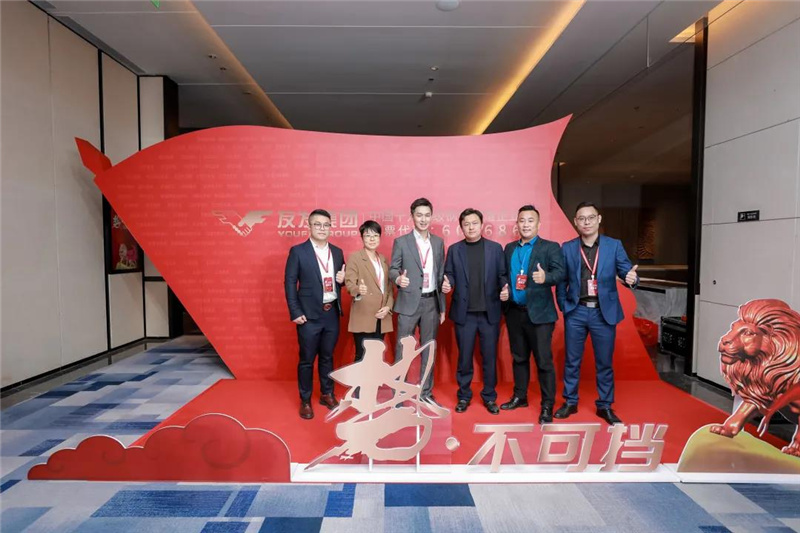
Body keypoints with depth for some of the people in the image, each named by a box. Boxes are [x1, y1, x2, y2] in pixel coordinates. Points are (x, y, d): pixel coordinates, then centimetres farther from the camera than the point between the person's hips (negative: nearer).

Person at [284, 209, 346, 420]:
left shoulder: (337, 252, 9)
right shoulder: (298, 251, -5)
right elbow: (289, 283, -7)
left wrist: (343, 279, -7)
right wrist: (295, 312, -12)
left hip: (332, 313, 4)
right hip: (309, 314, -4)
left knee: (327, 357, 16)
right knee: (307, 359, 6)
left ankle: (327, 394, 32)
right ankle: (305, 401, 22)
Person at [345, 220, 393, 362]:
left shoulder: (383, 259, 17)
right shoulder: (354, 257, -2)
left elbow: (389, 287, 16)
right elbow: (349, 283, -12)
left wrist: (388, 306, 0)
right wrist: (358, 290, -35)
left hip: (381, 317, 5)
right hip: (363, 317, -5)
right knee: (363, 358, -5)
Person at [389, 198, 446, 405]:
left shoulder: (438, 242, 9)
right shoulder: (401, 242, -2)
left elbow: (441, 274, 11)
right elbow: (393, 269, -2)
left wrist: (442, 306, 10)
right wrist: (398, 278, -27)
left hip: (432, 302, 4)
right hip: (409, 302, -3)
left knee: (428, 349, 12)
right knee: (402, 349, 2)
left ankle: (426, 392, 25)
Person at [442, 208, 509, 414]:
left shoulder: (495, 248, 3)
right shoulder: (454, 249, 4)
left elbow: (502, 275, 2)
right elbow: (449, 274, 3)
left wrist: (505, 289, -18)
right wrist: (447, 284, -18)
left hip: (490, 312, 0)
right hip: (464, 313, 0)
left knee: (490, 357, 10)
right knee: (464, 357, 10)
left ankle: (490, 397, 25)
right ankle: (464, 396, 25)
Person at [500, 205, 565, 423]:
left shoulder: (550, 247, -4)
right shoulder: (509, 248, 12)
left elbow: (561, 272, -17)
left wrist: (546, 277, -36)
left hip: (539, 313, -5)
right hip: (514, 312, 5)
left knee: (543, 360, 1)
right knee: (519, 358, 17)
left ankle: (547, 405, 14)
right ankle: (520, 396, 32)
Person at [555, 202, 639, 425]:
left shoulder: (614, 246, 1)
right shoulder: (567, 248, 2)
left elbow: (626, 272, -5)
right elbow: (561, 282, 5)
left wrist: (632, 278, -27)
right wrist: (563, 306, -1)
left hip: (604, 312, 0)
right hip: (575, 312, 1)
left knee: (604, 362, 11)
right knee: (572, 360, 11)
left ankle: (605, 406, 27)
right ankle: (570, 402, 27)